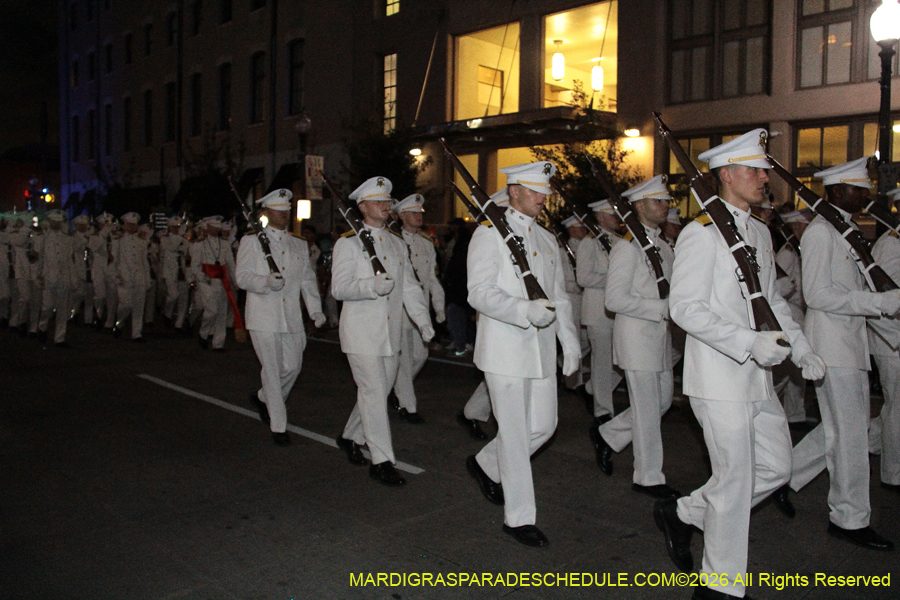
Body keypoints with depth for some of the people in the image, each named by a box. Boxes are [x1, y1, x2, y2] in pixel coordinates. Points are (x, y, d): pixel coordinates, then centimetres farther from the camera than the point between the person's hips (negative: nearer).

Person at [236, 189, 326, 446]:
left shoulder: (299, 245, 16)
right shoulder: (251, 241, 3)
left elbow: (308, 279, 14)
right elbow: (241, 276, -5)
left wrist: (315, 309, 0)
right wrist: (267, 281, -25)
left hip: (292, 318, 5)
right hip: (264, 318, -5)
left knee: (293, 366, 7)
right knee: (272, 371, -3)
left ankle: (263, 399, 36)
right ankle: (278, 426, 7)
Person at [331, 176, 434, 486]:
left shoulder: (397, 243, 15)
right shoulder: (348, 243, -4)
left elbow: (409, 286, 13)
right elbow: (339, 288, -13)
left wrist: (423, 320, 1)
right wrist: (372, 286, -30)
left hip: (390, 333, 6)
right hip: (361, 334, -6)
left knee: (380, 390, 13)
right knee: (373, 392, -8)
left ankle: (350, 437, 35)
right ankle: (382, 461, 0)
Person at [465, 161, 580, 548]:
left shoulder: (547, 240, 17)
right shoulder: (489, 234, -5)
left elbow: (559, 296, 19)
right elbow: (480, 292, -16)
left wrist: (570, 341, 10)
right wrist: (526, 310, -29)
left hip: (542, 350, 7)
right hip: (505, 350, -7)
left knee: (543, 425, 10)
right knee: (515, 433, -2)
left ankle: (486, 466, 34)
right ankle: (519, 517, 11)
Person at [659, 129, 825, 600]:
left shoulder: (760, 233, 14)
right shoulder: (702, 233, -13)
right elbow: (685, 307, -20)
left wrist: (802, 350, 14)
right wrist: (750, 342, -25)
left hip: (758, 378, 9)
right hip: (720, 379, -9)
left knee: (775, 468, 14)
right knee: (735, 480, 1)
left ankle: (684, 513, 29)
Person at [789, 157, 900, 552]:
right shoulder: (820, 231, -13)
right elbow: (818, 294, -21)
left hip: (851, 345, 10)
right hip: (832, 347, -10)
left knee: (844, 429, 15)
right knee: (849, 433, -2)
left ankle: (785, 475, 29)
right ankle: (850, 519, 11)